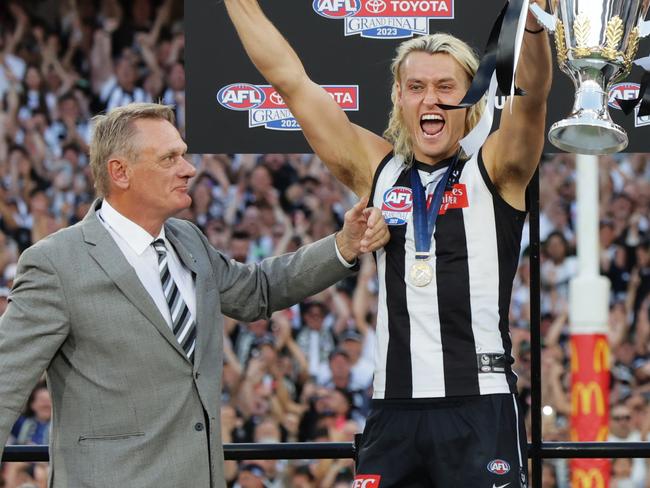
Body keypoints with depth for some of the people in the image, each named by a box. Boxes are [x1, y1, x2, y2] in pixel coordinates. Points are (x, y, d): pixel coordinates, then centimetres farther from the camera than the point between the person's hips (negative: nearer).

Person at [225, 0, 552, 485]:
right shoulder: (377, 171, 12)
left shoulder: (494, 171, 3)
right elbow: (291, 81, 11)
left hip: (480, 406, -3)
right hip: (393, 406, 3)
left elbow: (531, 95, -16)